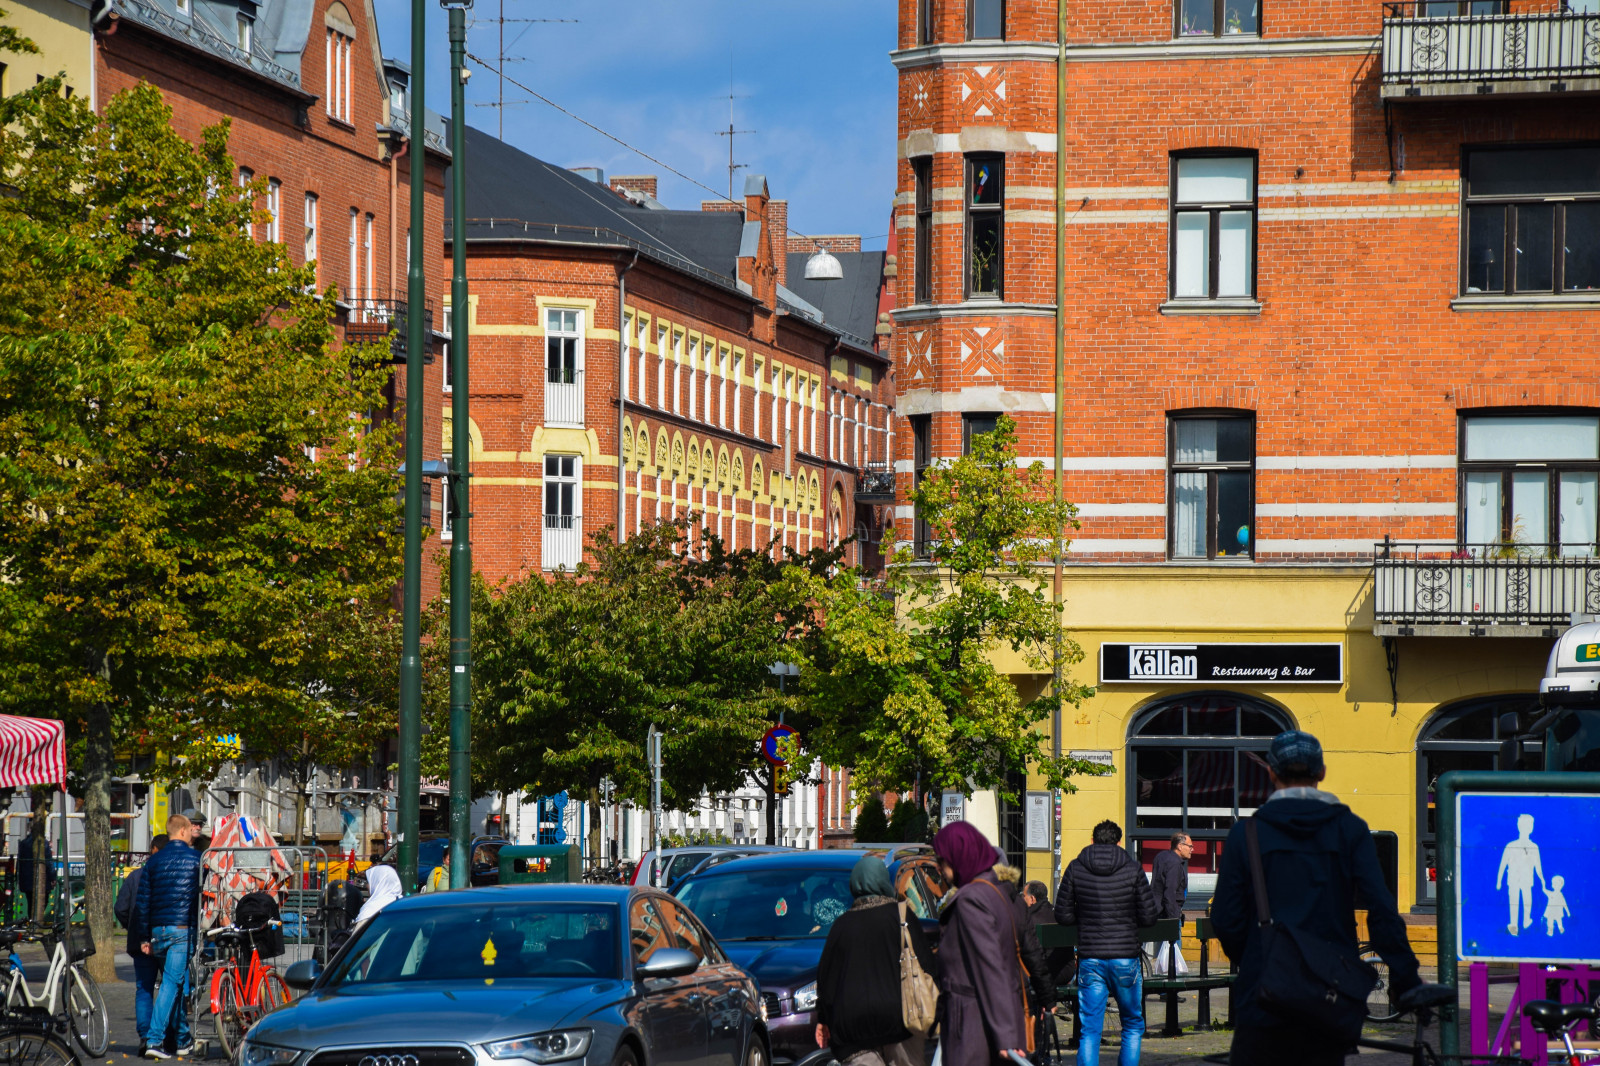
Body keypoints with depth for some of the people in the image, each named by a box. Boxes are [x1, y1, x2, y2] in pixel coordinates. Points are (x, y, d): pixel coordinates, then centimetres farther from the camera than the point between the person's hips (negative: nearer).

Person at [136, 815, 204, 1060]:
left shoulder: (154, 861, 10)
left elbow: (142, 901, 9)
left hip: (158, 930, 5)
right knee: (172, 983, -8)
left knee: (175, 982, 16)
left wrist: (145, 937, 13)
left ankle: (183, 1039, 22)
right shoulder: (195, 858, -2)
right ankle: (154, 1040, -17)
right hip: (182, 929, -5)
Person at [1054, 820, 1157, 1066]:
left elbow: (1063, 915, 2)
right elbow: (1148, 916, -3)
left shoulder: (1075, 869, 0)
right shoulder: (1132, 869, -4)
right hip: (1125, 958, -1)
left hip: (1090, 960, 1)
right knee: (1133, 1025, 15)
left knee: (1090, 1030, 3)